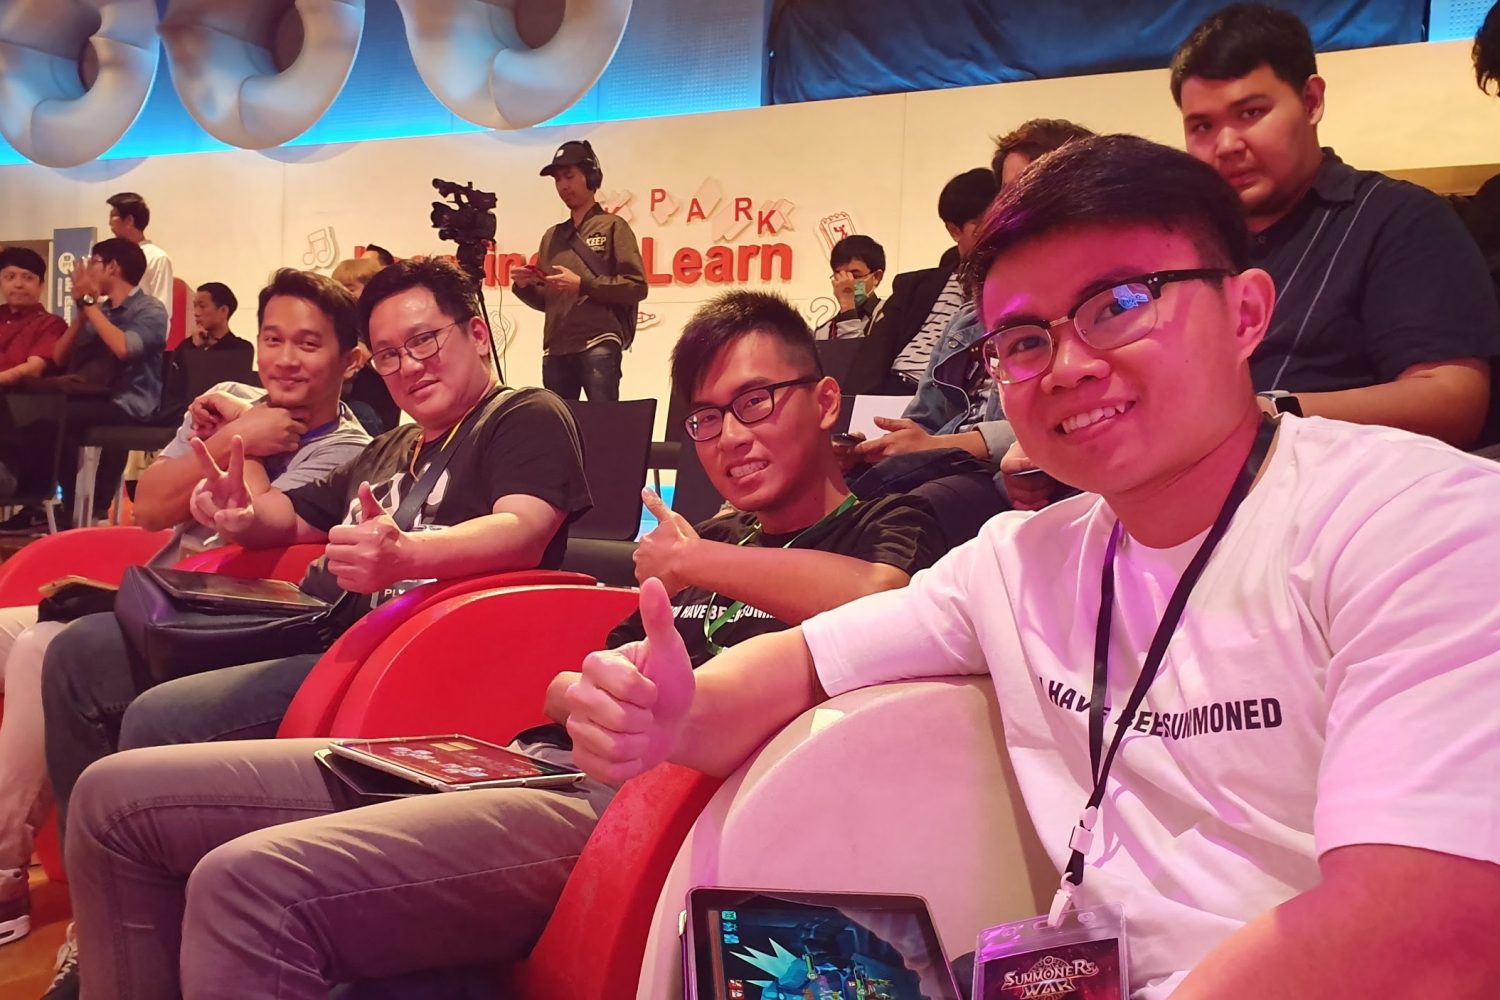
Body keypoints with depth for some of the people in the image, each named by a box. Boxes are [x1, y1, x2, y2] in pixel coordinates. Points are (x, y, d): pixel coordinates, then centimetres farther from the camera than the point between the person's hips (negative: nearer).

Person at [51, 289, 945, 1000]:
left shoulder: (882, 524, 6)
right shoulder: (710, 542, 25)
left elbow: (890, 603, -21)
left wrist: (696, 562, -8)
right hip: (530, 760, 9)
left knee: (249, 884, -30)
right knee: (119, 800, 5)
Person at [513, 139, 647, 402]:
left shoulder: (612, 226, 6)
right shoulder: (551, 237, 22)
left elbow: (637, 287, -5)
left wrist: (583, 284, -12)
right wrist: (524, 286, 3)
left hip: (598, 343, -5)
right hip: (555, 349, 5)